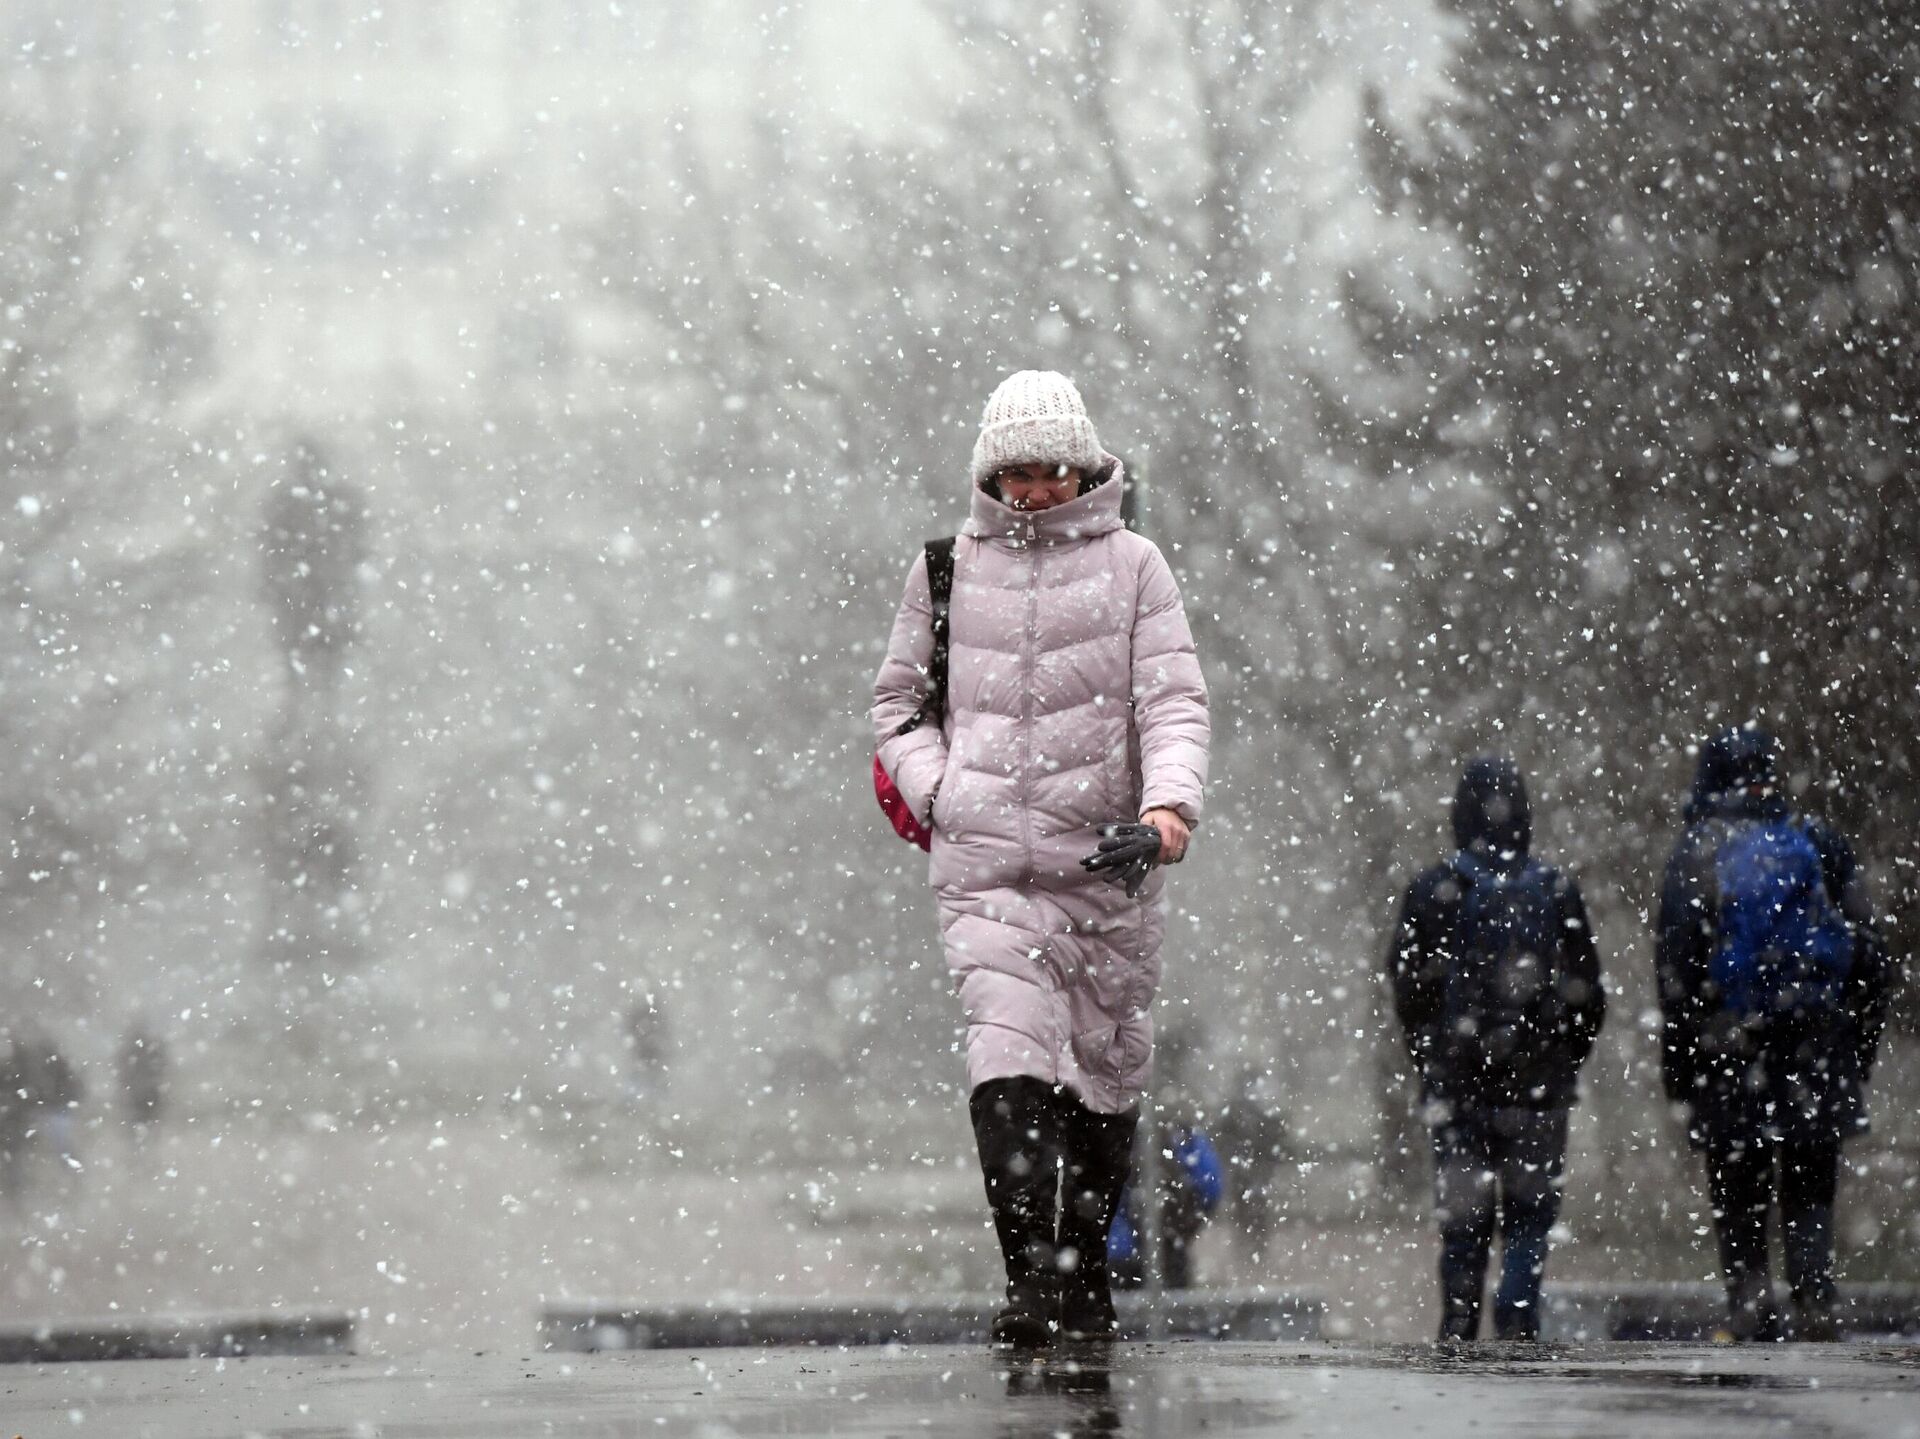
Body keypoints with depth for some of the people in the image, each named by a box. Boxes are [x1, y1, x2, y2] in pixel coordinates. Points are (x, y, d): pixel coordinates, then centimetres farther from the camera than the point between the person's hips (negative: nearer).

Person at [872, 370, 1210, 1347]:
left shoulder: (1131, 565, 5)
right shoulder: (946, 569, 9)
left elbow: (1173, 702, -1)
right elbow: (897, 702, 19)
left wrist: (1167, 808, -18)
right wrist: (941, 793, 2)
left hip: (1108, 861, 1)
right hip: (984, 864, -1)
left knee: (1107, 1068, 8)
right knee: (1009, 1056, -17)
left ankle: (1087, 1271, 23)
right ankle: (1031, 1275, -24)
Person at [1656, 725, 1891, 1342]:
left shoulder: (1697, 853, -2)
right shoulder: (1820, 845, 7)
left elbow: (1677, 967, -5)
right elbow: (1869, 954, 9)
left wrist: (1676, 1060, 1)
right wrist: (1860, 1046, 16)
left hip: (1731, 1056, -2)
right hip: (1818, 1049, 2)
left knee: (1737, 1195, 7)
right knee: (1810, 1192, 8)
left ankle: (1749, 1298, -2)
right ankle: (1814, 1302, -4)